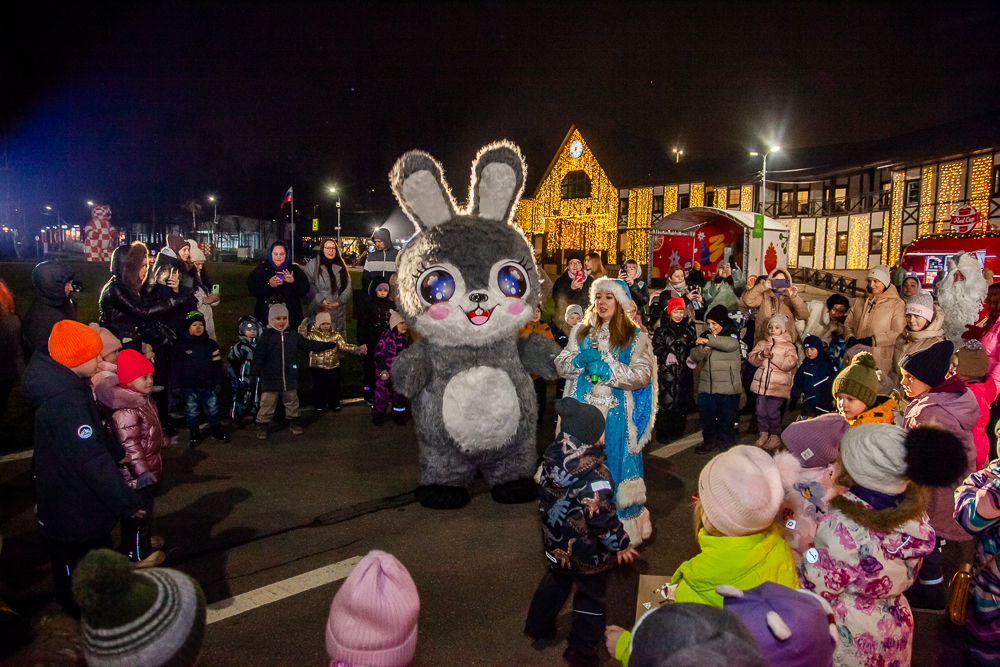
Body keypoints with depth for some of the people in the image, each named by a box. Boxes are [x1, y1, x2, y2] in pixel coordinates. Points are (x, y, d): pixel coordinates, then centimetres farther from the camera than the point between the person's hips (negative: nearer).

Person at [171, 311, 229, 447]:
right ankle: (194, 435, 22)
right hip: (190, 386, -1)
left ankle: (217, 432, 25)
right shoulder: (181, 345, 0)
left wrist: (218, 382, 2)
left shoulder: (211, 344, 3)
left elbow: (217, 365, 5)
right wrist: (177, 384, 1)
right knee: (192, 412, 8)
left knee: (213, 410, 8)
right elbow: (176, 367, 3)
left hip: (208, 385, 1)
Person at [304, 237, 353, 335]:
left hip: (339, 311, 4)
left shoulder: (341, 266, 12)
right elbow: (309, 286, -6)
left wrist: (339, 301, -6)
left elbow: (348, 286, 7)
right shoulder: (312, 265, 1)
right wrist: (320, 300, -15)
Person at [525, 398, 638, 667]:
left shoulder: (552, 456, -11)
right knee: (591, 595, 16)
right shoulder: (594, 475, -32)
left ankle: (539, 626, 45)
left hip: (556, 541, 7)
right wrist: (620, 544, -8)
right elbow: (603, 517, -25)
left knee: (556, 579, 30)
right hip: (585, 550, -7)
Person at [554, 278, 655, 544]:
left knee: (615, 466, 1)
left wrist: (606, 368, -18)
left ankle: (621, 529, 14)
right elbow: (561, 364, 8)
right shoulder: (580, 332, 12)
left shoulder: (635, 337, 0)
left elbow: (641, 375, -10)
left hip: (617, 415, -3)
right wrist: (580, 359, -12)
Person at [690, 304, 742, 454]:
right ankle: (710, 442, 28)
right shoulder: (705, 336, 11)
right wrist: (703, 348, -18)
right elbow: (694, 356, 3)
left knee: (726, 418, 5)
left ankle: (726, 444, 21)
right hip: (707, 386, 5)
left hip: (727, 387, -4)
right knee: (708, 417, 12)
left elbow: (731, 344, -28)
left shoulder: (732, 334, -3)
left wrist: (708, 340, -28)